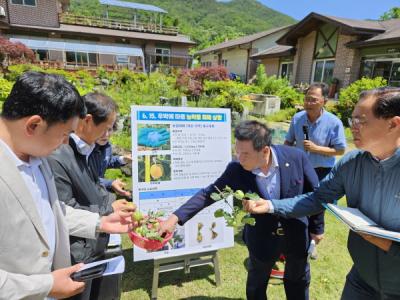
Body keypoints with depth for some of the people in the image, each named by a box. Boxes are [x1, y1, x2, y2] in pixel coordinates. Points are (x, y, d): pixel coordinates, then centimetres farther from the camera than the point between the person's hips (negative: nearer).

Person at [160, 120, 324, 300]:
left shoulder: (296, 157, -24)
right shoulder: (236, 170, -24)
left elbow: (315, 193, -9)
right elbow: (209, 193, -16)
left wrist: (316, 228, 0)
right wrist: (175, 218, -22)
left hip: (297, 234, 1)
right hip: (262, 238, 0)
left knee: (298, 280, 28)